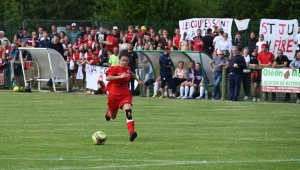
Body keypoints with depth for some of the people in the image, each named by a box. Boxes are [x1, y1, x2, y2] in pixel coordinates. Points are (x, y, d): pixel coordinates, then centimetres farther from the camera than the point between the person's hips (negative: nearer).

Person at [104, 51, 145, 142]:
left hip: (125, 94, 2)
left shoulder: (128, 69, 3)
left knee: (128, 112, -25)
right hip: (114, 95, -2)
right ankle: (109, 112, 57)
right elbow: (107, 78, -27)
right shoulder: (114, 68, -14)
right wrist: (120, 76, -33)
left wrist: (138, 80, 37)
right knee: (113, 117, 18)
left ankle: (131, 133, -35)